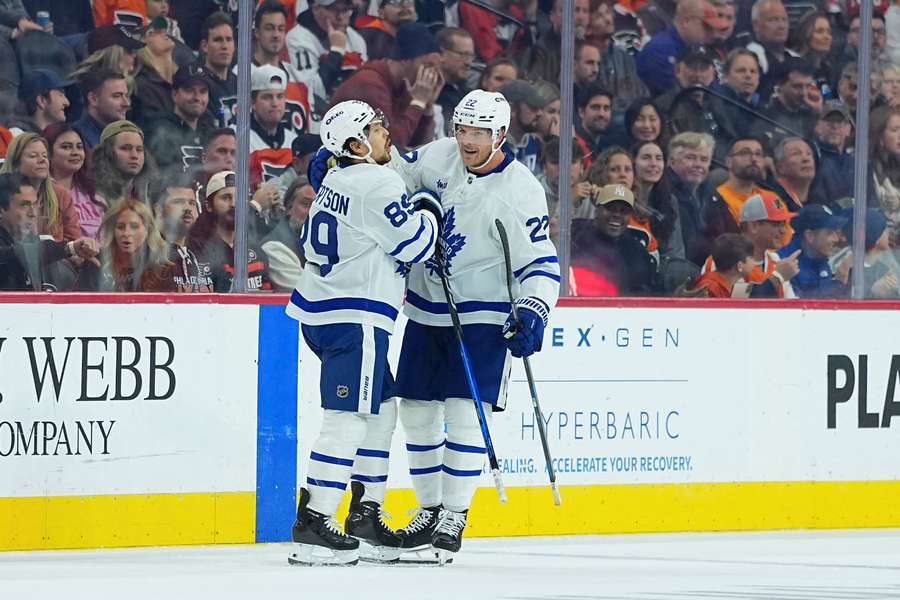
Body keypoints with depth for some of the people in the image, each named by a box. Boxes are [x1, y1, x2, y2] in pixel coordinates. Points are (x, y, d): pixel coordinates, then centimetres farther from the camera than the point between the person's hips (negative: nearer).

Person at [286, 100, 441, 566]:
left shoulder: (335, 183, 14)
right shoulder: (378, 184, -15)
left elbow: (310, 244, 24)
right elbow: (415, 245, -12)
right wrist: (428, 211, 9)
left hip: (319, 309, 10)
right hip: (354, 317, -10)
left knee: (381, 409, 17)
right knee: (348, 418, -11)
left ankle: (365, 517, 17)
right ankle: (312, 526, -15)